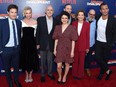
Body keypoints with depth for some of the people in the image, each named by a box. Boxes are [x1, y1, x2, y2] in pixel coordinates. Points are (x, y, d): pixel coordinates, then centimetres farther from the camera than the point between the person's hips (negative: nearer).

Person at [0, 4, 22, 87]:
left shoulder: (19, 22, 1)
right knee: (7, 68, 14)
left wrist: (19, 46, 7)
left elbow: (19, 35, 8)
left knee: (16, 66, 17)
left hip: (16, 49, 3)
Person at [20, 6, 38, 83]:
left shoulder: (35, 22, 1)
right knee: (25, 58, 8)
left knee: (32, 58, 4)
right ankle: (26, 75, 27)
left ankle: (30, 75, 24)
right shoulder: (21, 22, 2)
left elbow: (36, 33, 5)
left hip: (32, 42, 0)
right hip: (24, 42, 0)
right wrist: (20, 42, 0)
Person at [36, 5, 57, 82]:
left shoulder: (56, 21, -1)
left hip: (51, 44, 1)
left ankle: (50, 73, 34)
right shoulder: (40, 19, -6)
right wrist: (37, 43, -6)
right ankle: (43, 75, 28)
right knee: (43, 61, 12)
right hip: (42, 44, -1)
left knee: (50, 60, 14)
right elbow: (37, 32, -4)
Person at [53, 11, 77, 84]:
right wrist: (55, 49, 4)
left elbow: (73, 40, -7)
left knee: (67, 64, 13)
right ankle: (59, 76, 29)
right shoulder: (57, 27, 3)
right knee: (59, 66, -1)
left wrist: (72, 51, -9)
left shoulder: (72, 28, -7)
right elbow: (56, 39, 5)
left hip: (68, 48, -1)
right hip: (59, 48, 2)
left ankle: (64, 77, 35)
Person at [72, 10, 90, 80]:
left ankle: (80, 75, 27)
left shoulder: (87, 24, -5)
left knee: (81, 61, 10)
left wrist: (87, 47, -2)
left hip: (83, 45, -1)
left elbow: (87, 36, -3)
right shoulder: (74, 23, -1)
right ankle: (75, 74, 28)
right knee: (75, 60, 11)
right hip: (75, 45, 1)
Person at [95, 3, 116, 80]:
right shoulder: (97, 18, -1)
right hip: (98, 42, 3)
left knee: (105, 59, 8)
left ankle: (101, 73, 30)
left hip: (107, 43, -2)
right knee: (98, 58, -4)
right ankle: (108, 70, 16)